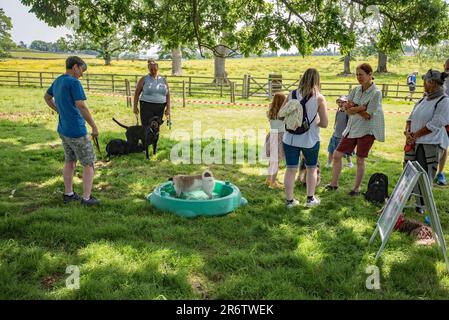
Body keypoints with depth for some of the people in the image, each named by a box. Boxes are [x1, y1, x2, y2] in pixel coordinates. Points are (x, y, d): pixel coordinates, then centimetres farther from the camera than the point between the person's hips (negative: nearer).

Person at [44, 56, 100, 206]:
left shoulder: (57, 81, 9)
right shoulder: (74, 82, -17)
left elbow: (47, 97, 26)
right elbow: (81, 107, -24)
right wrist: (94, 126, -17)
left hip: (63, 129, 9)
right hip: (77, 130, -9)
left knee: (69, 161, 19)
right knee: (88, 163, 2)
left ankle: (68, 194, 27)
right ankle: (86, 198, 5)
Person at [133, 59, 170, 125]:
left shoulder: (163, 80, 10)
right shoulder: (144, 79, 2)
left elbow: (167, 95, 11)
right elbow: (137, 93, 3)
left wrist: (168, 108, 4)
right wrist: (135, 106, -3)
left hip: (160, 108, 3)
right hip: (147, 107, -3)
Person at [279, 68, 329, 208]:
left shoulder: (292, 94, -1)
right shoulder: (319, 98, -9)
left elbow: (280, 114, 6)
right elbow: (324, 123, -9)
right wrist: (313, 122, 9)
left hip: (290, 139, 2)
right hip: (310, 140, -1)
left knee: (291, 169, 10)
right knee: (311, 168, 19)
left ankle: (289, 200, 17)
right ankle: (310, 198, 28)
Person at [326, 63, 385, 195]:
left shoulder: (376, 93, -11)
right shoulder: (356, 90, 6)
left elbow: (367, 115, -17)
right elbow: (347, 109, -3)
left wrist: (353, 107, -9)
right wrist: (361, 107, -17)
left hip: (366, 131, -6)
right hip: (352, 128, 6)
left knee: (360, 160, 3)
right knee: (337, 155, 4)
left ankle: (357, 188, 19)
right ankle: (334, 184, 16)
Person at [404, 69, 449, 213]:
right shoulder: (423, 100, 12)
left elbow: (434, 125, -17)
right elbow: (411, 117, 13)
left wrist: (415, 135, -11)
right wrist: (407, 132, -5)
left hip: (431, 144, -7)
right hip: (414, 142, 7)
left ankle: (421, 204, 15)